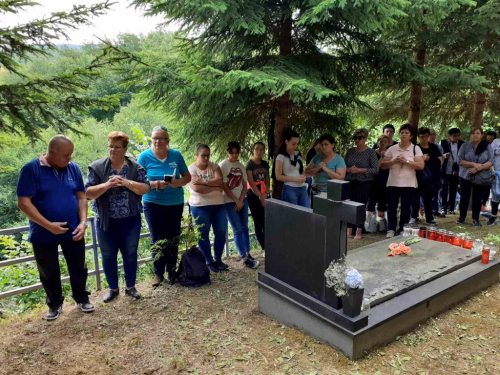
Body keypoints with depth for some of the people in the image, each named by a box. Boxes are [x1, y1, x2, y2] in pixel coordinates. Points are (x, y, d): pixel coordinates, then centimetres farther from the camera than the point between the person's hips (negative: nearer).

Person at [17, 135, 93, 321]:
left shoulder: (73, 168, -1)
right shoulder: (31, 169, -13)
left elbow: (81, 197, 3)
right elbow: (23, 203, -16)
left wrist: (83, 222, -11)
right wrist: (49, 225, -21)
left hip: (73, 231, 3)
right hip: (43, 234, -2)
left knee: (78, 268, 12)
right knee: (49, 273, 13)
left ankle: (81, 298, 33)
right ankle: (55, 304, 33)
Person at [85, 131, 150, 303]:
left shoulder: (135, 167, -2)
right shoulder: (97, 167, -5)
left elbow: (145, 189, -6)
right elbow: (88, 193, -8)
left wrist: (127, 183, -20)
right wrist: (107, 185, -23)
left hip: (130, 221, 0)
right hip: (106, 222, 0)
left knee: (130, 254, 11)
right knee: (108, 256, 11)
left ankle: (130, 286, 29)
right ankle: (113, 288, 29)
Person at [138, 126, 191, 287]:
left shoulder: (176, 155, -2)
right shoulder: (144, 156, -7)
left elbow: (187, 176, 4)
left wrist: (178, 182, -18)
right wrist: (155, 184, -25)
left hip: (175, 203, 2)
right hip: (153, 204, -2)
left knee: (173, 239, 9)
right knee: (157, 239, 2)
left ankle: (172, 271, 22)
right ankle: (158, 273, 15)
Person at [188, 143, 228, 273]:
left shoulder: (214, 166, 6)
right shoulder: (191, 169, -6)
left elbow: (219, 180, -11)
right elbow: (197, 188, -20)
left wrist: (203, 181, -19)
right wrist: (215, 187, -13)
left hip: (218, 205, 4)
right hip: (200, 207, -4)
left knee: (221, 233, 7)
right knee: (203, 235, 5)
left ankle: (218, 259, 24)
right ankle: (209, 262, 19)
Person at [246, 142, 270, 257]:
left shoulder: (265, 164, 10)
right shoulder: (249, 164, -8)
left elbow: (267, 180, 11)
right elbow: (251, 183, -14)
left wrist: (266, 193, -4)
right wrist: (260, 197, -16)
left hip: (264, 195, 5)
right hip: (253, 196, -5)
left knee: (266, 222, 4)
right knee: (258, 223, 0)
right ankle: (264, 249, 4)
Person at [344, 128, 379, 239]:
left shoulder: (371, 152, -2)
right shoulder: (350, 151, 10)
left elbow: (376, 169, -8)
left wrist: (359, 170, -15)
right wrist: (349, 170, -10)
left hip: (364, 184, -3)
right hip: (350, 183, 4)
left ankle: (359, 232, 13)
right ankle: (349, 231, 14)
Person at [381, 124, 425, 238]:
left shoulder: (416, 149, 0)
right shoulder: (392, 149, 6)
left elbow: (421, 166, -10)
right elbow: (383, 165, 2)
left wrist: (406, 161, -18)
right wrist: (394, 161, -14)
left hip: (409, 185, -1)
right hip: (393, 184, 2)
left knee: (406, 208, 6)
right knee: (391, 207, 5)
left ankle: (403, 230, 17)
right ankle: (391, 229, 17)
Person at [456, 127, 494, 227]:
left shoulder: (487, 146, 0)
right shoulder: (465, 146, -1)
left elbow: (491, 162, -8)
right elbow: (460, 161, -8)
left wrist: (478, 168, -21)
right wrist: (473, 164, -20)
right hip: (466, 176, 0)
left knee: (478, 199, 6)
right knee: (464, 197, 8)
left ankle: (475, 219, 17)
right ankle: (462, 217, 20)